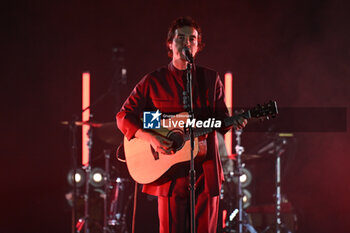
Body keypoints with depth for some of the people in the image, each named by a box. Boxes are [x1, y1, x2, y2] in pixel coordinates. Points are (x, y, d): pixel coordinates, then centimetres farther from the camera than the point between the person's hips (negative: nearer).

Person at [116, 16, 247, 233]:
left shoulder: (211, 79, 12)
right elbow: (124, 116, 4)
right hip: (170, 173, -2)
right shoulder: (153, 81, 4)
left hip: (205, 172, 2)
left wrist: (233, 123, -9)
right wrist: (150, 137, -12)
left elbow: (221, 118, 15)